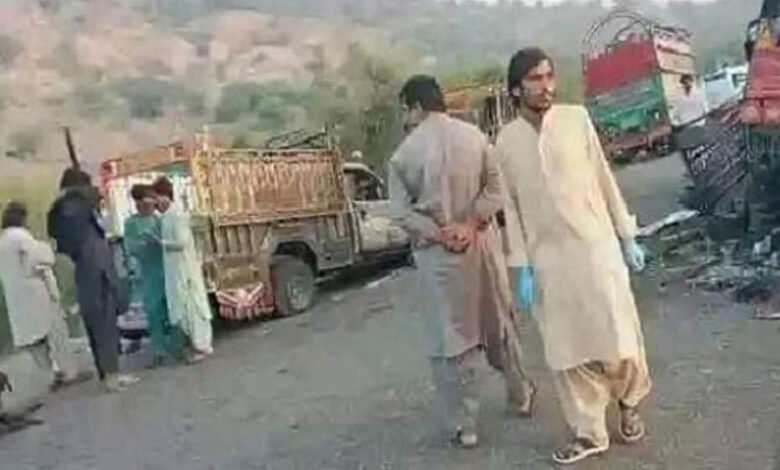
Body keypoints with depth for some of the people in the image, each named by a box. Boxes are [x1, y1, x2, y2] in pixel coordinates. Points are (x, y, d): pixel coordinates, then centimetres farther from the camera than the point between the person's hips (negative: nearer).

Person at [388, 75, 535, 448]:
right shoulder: (474, 136, 0)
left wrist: (438, 234, -12)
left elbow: (400, 210, -10)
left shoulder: (404, 153, -7)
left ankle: (463, 425, 12)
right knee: (499, 322, 20)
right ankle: (521, 395, 36)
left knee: (449, 336, 5)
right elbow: (496, 190, -5)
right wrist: (470, 225, -12)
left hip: (436, 253, -3)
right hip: (479, 243, 3)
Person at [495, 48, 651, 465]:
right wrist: (521, 267, 0)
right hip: (548, 260, 1)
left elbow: (604, 179, 4)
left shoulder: (576, 118, 0)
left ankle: (629, 402, 32)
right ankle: (589, 433, 21)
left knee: (618, 339, 2)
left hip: (597, 247, -1)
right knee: (566, 351, 6)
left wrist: (627, 237, 5)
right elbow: (510, 207, 3)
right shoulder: (506, 141, 1)